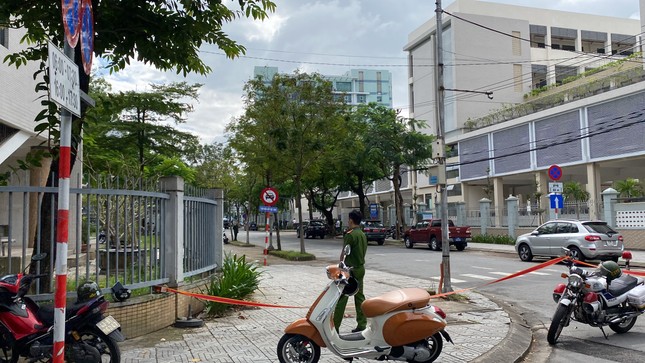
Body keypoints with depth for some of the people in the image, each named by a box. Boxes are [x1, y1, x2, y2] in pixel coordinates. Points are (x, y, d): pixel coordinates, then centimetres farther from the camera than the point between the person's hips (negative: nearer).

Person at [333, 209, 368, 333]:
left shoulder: (350, 234, -16)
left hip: (350, 269, -8)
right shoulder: (363, 235, 11)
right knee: (360, 296, 11)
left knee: (342, 298, -5)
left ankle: (335, 326, -3)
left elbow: (344, 253, -15)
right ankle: (362, 324, 13)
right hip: (361, 268, 8)